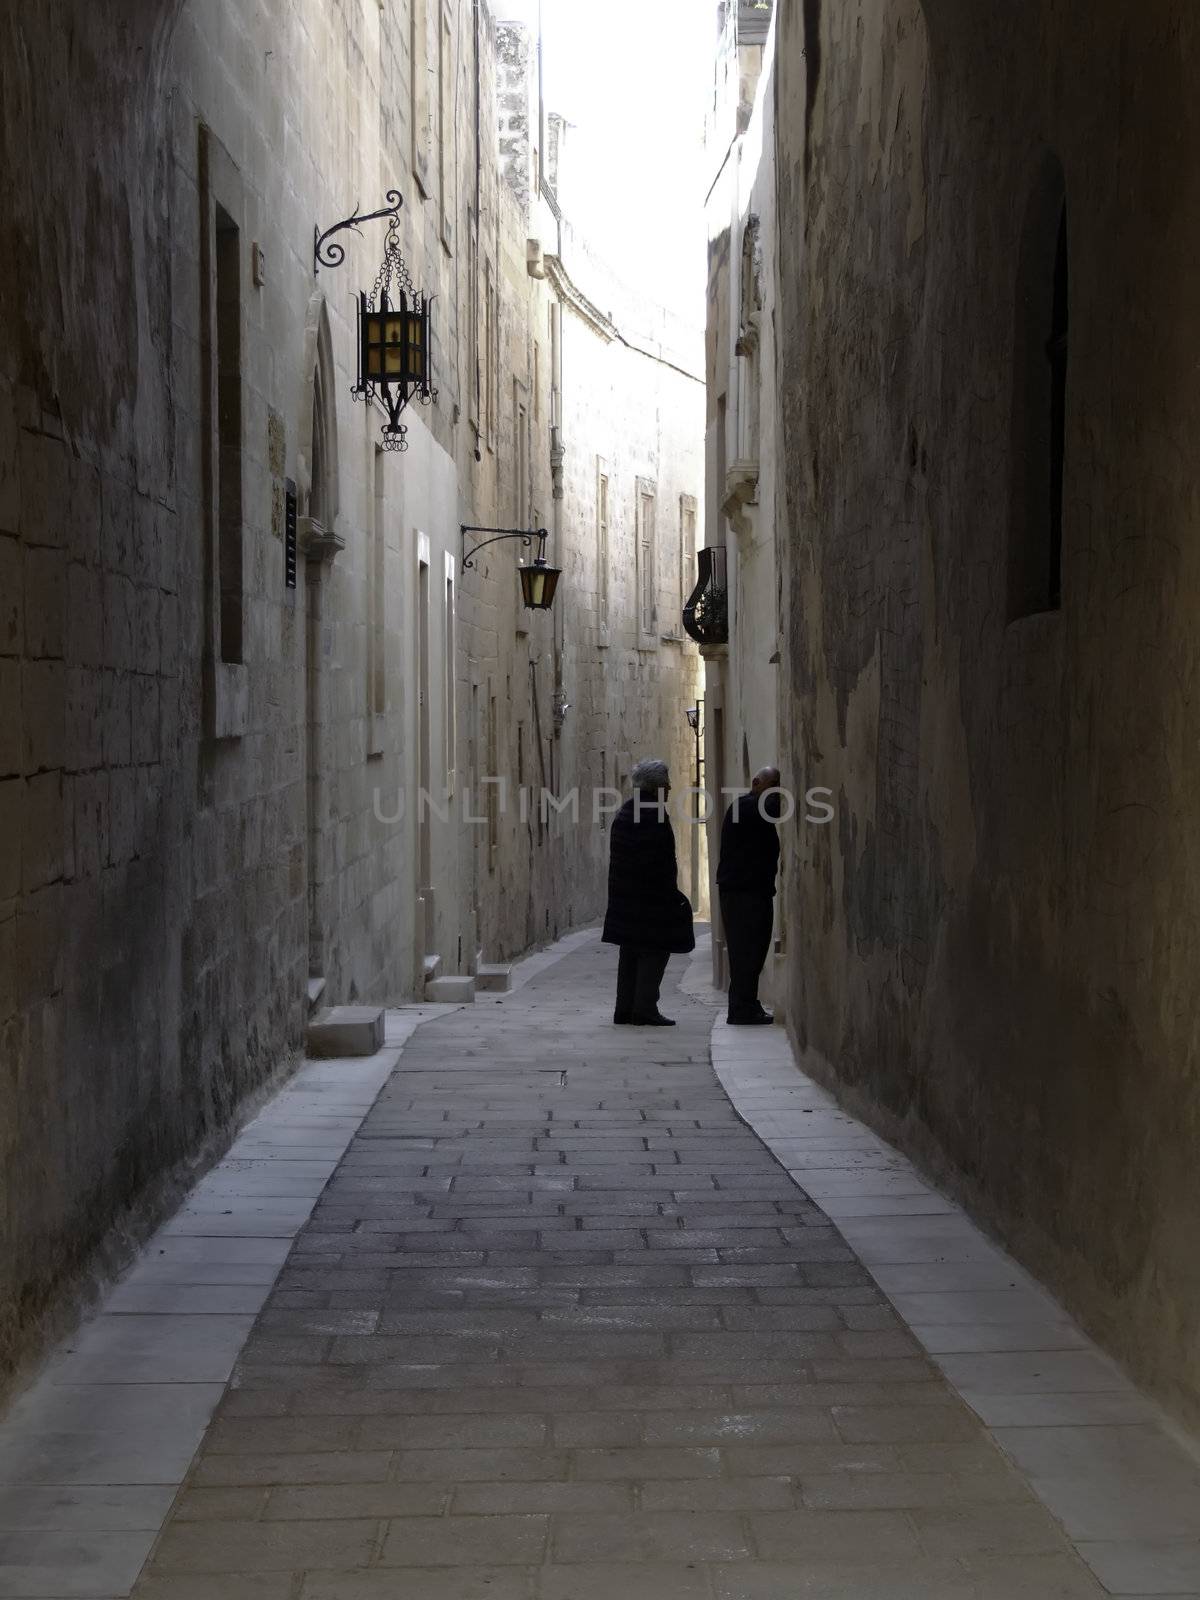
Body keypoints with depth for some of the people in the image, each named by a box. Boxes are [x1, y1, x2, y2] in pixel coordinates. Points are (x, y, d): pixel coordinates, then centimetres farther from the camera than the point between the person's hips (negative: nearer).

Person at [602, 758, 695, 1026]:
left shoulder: (624, 813, 12)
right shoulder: (654, 814, -16)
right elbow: (660, 863, -20)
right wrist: (671, 896, -15)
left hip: (625, 897, 9)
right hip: (652, 900, -9)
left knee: (630, 954, 14)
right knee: (654, 953, -2)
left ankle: (625, 1009, 16)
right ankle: (644, 1010, -3)